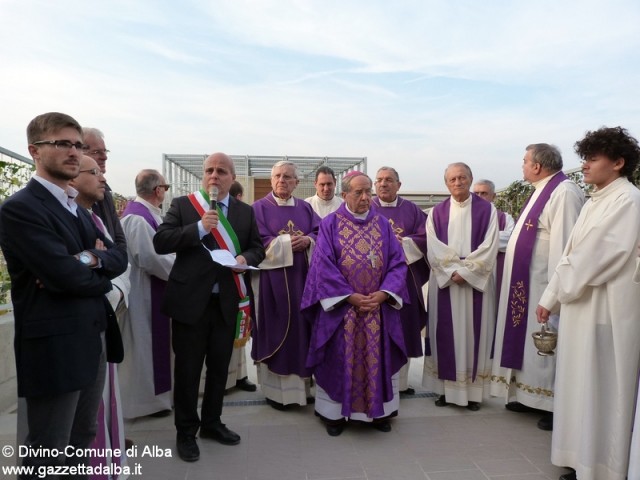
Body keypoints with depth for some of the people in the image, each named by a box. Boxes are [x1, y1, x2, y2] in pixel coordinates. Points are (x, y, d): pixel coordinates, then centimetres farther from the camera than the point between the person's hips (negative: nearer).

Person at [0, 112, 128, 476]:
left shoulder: (79, 208, 15)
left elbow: (120, 255, 6)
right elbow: (68, 276, -22)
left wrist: (91, 260, -14)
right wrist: (99, 271, -3)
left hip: (94, 339, 8)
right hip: (55, 347, -8)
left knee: (83, 440, 22)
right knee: (49, 456, 9)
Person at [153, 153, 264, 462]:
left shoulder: (245, 212, 7)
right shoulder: (182, 205, -1)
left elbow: (257, 247, 10)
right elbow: (160, 243, -10)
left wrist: (246, 258, -13)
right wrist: (199, 227, -21)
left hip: (227, 302, 3)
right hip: (190, 300, -3)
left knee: (219, 366, 17)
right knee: (187, 369, 9)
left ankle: (212, 423, 37)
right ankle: (185, 432, 27)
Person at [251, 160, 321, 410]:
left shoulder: (305, 208, 13)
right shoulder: (259, 207, 0)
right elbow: (260, 242, -11)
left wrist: (307, 240, -15)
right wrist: (288, 242, -14)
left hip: (303, 277, 4)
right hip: (273, 279, -4)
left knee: (302, 329, 8)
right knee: (277, 332, 1)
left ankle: (303, 385, 20)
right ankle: (276, 389, 12)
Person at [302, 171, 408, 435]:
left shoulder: (383, 223, 5)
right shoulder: (330, 225, -2)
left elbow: (398, 262, 2)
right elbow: (324, 266, -8)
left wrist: (382, 294, -12)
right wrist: (350, 297, -15)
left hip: (379, 307, 3)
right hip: (341, 307, -2)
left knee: (377, 359, 10)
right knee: (341, 359, 6)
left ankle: (379, 412, 27)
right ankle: (335, 413, 22)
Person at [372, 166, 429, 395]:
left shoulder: (412, 209, 8)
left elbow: (425, 237, -1)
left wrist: (401, 243, -14)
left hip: (405, 277, 2)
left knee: (404, 327, 7)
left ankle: (401, 382, 19)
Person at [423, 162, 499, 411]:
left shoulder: (487, 209, 3)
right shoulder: (437, 212, 7)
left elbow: (490, 246, -6)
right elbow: (433, 248, -2)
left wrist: (465, 271, -15)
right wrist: (453, 271, -15)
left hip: (476, 281, -1)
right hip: (444, 281, 1)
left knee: (474, 333, 3)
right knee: (446, 334, 4)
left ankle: (473, 390, 14)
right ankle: (446, 387, 15)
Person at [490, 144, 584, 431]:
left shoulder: (564, 192, -18)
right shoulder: (543, 191, 14)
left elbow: (564, 243, -23)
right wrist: (509, 240, 20)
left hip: (543, 282, -10)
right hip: (526, 281, 10)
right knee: (528, 339, 15)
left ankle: (556, 405, 14)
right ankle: (531, 395, 28)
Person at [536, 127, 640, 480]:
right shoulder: (595, 201, 15)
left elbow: (595, 258, -18)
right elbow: (571, 255, 14)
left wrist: (558, 292, -5)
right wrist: (550, 298, 10)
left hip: (606, 313, -8)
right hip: (580, 308, 8)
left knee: (601, 394, 3)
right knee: (582, 390, 15)